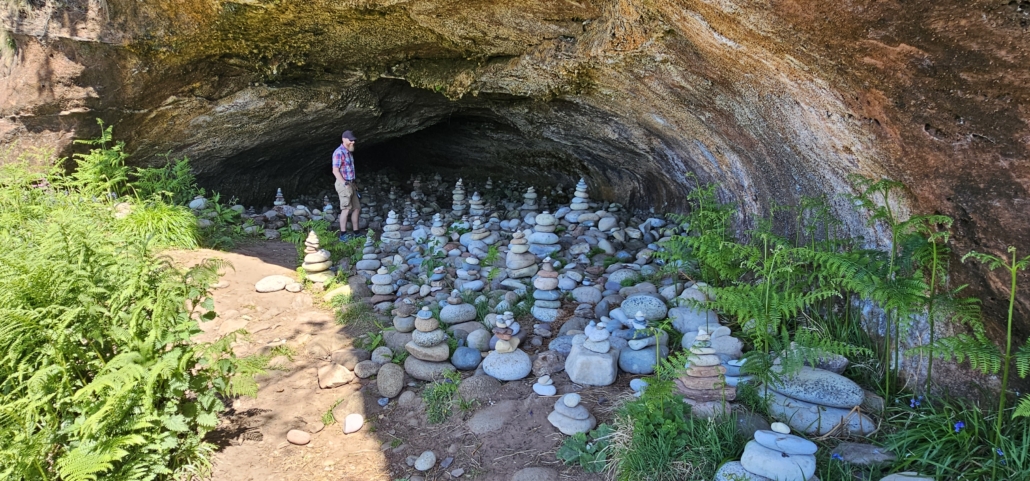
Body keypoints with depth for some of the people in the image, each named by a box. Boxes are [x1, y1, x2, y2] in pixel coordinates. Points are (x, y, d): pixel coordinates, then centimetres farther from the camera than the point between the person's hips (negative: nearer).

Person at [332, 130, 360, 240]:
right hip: (343, 184, -9)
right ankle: (343, 234, -8)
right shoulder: (339, 152, -14)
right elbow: (335, 171, -18)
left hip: (350, 183, 9)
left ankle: (355, 232, 18)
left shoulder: (349, 152, 15)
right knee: (346, 209, -11)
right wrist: (345, 184, -21)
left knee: (356, 208, 10)